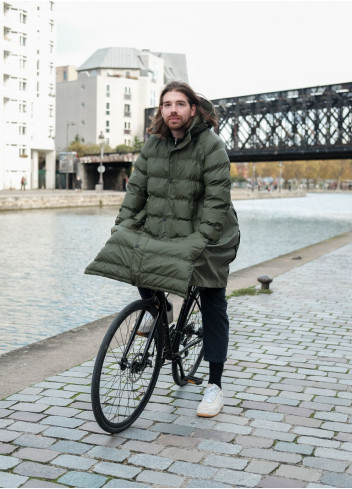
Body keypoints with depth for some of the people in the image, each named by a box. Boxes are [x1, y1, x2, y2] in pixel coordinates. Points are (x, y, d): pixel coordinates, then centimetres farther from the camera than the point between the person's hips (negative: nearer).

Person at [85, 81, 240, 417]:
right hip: (158, 232, 5)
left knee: (212, 305, -2)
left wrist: (201, 239, -27)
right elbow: (136, 188, 7)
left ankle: (214, 386, 8)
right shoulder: (153, 144, 4)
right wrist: (122, 223, -4)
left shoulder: (211, 145, -13)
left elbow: (217, 198, -19)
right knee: (137, 265, -17)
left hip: (204, 235, -5)